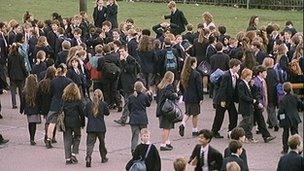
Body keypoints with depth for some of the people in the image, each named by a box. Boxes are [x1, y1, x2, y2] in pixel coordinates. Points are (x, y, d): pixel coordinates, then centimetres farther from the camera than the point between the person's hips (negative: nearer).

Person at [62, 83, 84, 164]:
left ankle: (67, 158, 6)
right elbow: (81, 112, -4)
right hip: (75, 122, -2)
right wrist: (83, 123, 7)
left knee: (67, 139, 8)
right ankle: (73, 154, 3)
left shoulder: (64, 99, 0)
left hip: (66, 122, 2)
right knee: (77, 137, 17)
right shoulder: (78, 100, -7)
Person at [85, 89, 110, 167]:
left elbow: (86, 114, 7)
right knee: (102, 142, 19)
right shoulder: (103, 104, -7)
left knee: (90, 143, -4)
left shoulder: (89, 104, -2)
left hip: (90, 127, 0)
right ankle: (103, 157, 33)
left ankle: (88, 158, -24)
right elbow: (107, 113, 8)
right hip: (101, 127, 0)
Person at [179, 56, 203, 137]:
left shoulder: (184, 74, 2)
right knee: (195, 114, 8)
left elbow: (182, 85, 10)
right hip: (194, 97, -5)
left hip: (186, 97, 5)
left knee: (188, 112, 18)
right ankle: (194, 130, 15)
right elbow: (199, 87, -15)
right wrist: (200, 97, -7)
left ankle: (182, 124, -4)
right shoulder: (196, 74, -16)